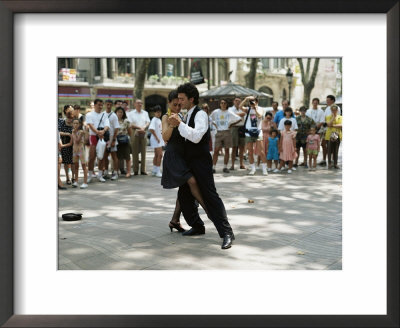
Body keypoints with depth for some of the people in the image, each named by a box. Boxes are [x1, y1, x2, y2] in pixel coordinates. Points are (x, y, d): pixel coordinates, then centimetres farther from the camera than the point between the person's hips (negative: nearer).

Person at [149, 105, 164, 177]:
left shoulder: (159, 120, 15)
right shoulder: (154, 120, -13)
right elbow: (151, 129, -25)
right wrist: (157, 138, -21)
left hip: (160, 139, 9)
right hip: (156, 140, -9)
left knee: (156, 155, 12)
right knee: (160, 155, -13)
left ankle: (154, 171, 19)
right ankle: (158, 172, -11)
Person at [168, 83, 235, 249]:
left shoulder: (200, 114, -14)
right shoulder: (188, 115, 16)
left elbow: (196, 136, -29)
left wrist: (179, 124, -29)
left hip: (201, 162, -10)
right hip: (190, 162, 10)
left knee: (210, 196, -13)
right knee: (184, 195, 11)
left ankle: (226, 233, -10)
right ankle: (197, 226, 25)